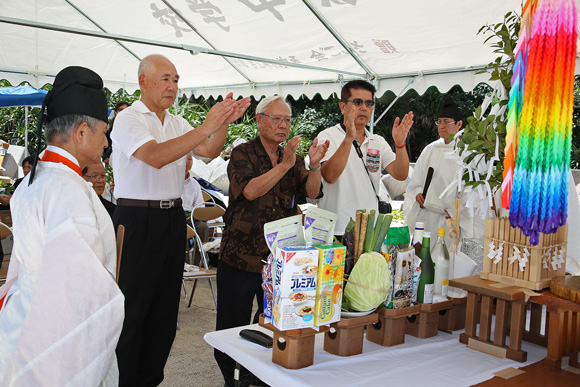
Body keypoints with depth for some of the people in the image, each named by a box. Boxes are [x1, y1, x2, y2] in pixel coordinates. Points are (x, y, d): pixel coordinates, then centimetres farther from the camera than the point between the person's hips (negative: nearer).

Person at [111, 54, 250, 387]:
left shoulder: (178, 123, 14)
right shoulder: (128, 120, -7)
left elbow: (210, 151, 3)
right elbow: (156, 157, -24)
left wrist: (224, 122, -16)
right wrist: (207, 126, -29)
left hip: (173, 219, 7)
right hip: (138, 220, -7)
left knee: (165, 307, 13)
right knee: (131, 309, 0)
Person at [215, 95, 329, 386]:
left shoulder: (293, 159, 13)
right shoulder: (243, 154, -1)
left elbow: (312, 192, 0)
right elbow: (249, 190, -18)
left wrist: (314, 165, -17)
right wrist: (284, 165, -22)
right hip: (241, 255, -4)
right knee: (233, 326, 4)